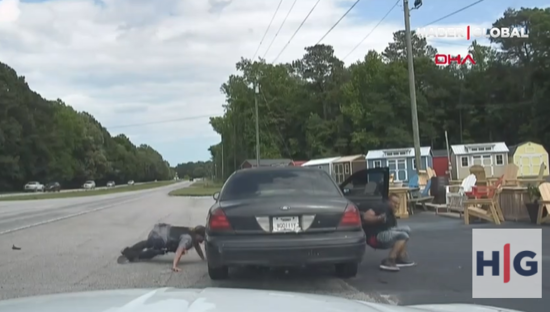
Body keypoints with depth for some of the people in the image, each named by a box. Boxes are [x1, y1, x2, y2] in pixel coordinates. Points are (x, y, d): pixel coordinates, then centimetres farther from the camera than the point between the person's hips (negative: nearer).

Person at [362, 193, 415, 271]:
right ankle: (388, 261, -23)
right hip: (375, 236, -10)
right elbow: (366, 216, -25)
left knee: (406, 230, 12)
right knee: (403, 235, -19)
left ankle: (401, 258, 7)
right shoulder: (383, 208, -13)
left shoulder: (391, 215, 16)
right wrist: (378, 218, -38)